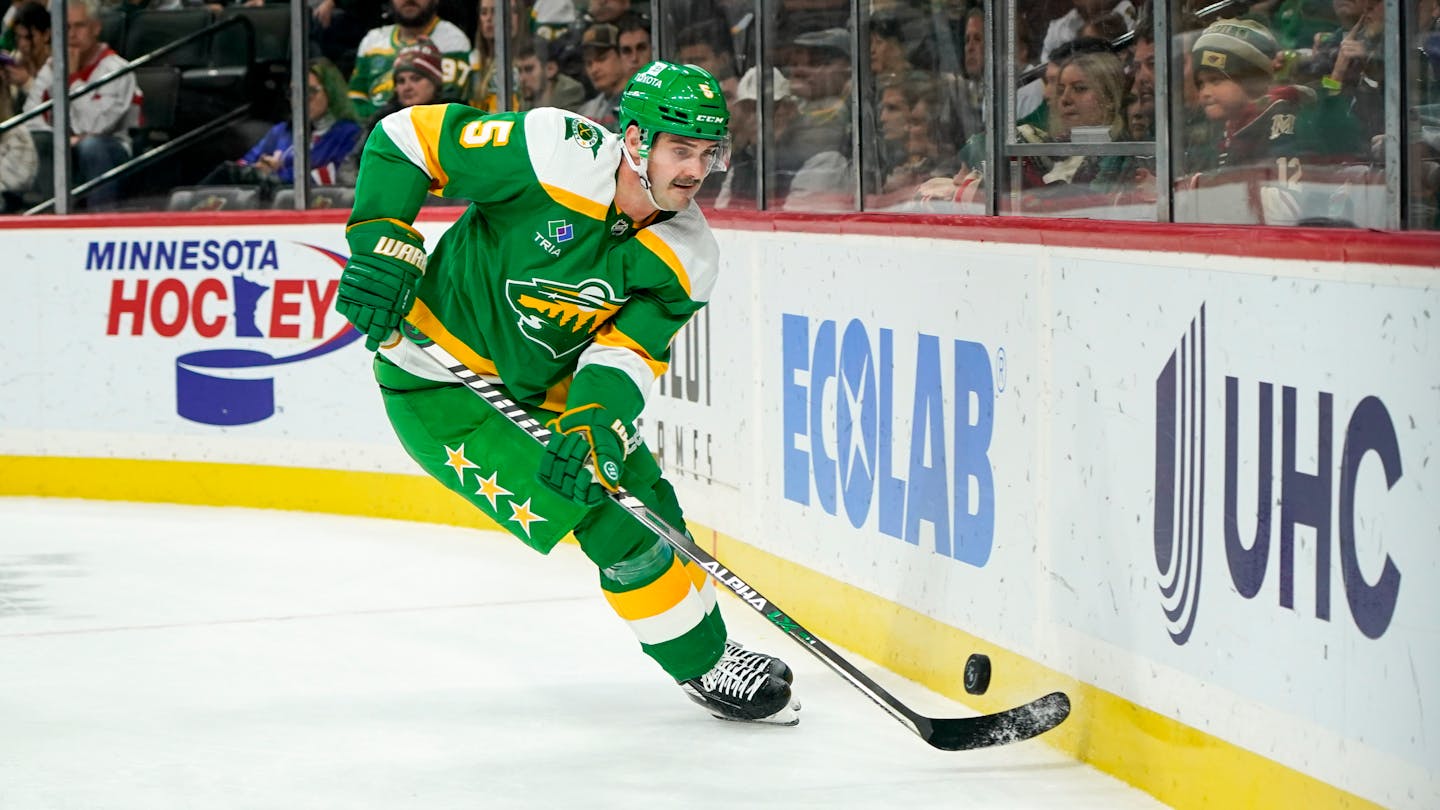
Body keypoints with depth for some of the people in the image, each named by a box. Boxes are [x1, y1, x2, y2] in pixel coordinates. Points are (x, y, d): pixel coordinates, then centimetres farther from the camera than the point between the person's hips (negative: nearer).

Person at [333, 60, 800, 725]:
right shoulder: (556, 155, -27)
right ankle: (704, 668, 3)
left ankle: (708, 649, 35)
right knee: (601, 517, -13)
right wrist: (383, 241, -27)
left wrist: (593, 425, -34)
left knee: (651, 505, 11)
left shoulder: (687, 259, -9)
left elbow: (625, 353, -15)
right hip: (440, 387, -7)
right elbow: (408, 136, -19)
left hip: (544, 385, 7)